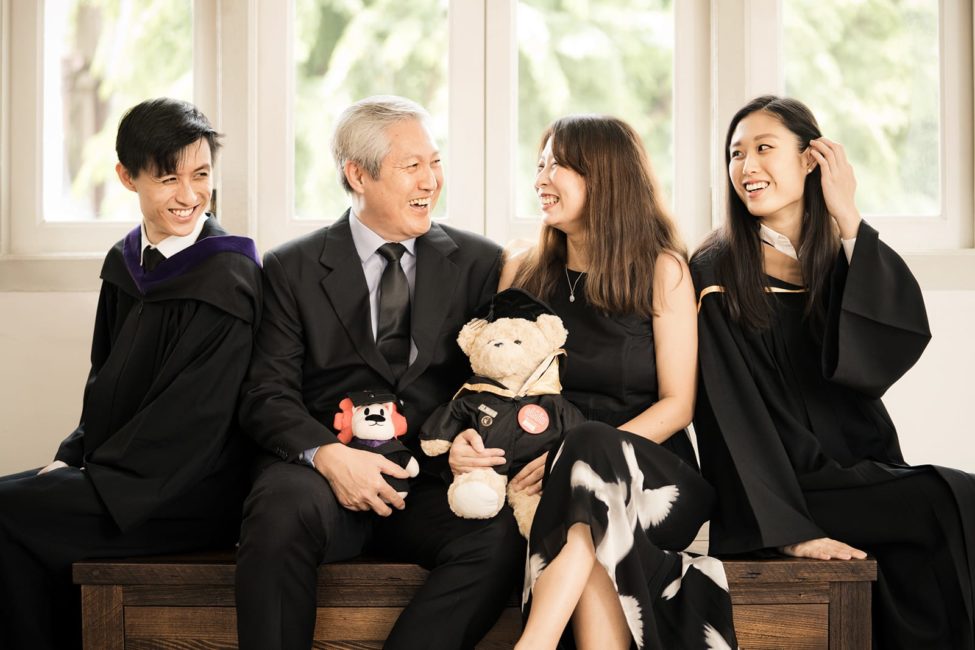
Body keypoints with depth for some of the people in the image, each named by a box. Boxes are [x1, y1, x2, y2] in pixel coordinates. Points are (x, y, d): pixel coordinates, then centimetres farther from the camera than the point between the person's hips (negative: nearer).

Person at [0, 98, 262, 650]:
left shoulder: (227, 279, -14)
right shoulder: (127, 263, 9)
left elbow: (193, 416, -17)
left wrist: (96, 477, -15)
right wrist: (73, 457, 1)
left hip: (191, 495, -7)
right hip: (119, 471, 7)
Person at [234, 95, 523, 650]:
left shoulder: (480, 264, 13)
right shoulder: (293, 269, 9)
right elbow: (269, 395, 1)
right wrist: (327, 454, -19)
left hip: (434, 482, 1)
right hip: (323, 472, -1)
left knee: (503, 533, -31)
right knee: (281, 511, -35)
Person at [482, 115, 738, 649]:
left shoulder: (662, 271, 4)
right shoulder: (522, 273, 14)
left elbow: (677, 403, -2)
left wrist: (575, 456, -16)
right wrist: (466, 439, -8)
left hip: (652, 474, -2)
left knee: (592, 447, -38)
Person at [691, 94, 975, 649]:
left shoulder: (845, 263, 13)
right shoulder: (717, 274, 0)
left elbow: (906, 338, -8)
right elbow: (731, 416, -9)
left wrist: (847, 218, -8)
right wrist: (788, 529, -21)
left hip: (862, 473, 4)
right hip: (786, 487, -4)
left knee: (914, 561, -27)